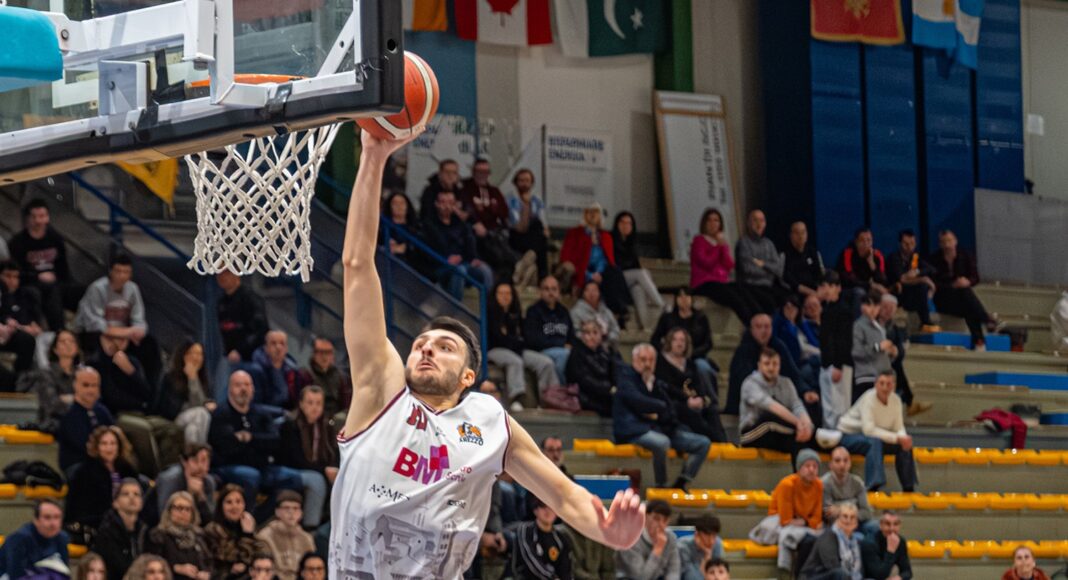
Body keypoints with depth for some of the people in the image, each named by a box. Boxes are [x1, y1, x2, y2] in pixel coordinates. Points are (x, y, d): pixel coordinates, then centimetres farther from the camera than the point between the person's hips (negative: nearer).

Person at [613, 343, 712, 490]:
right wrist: (661, 407, -2)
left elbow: (671, 415, 9)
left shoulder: (658, 383, 20)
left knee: (703, 443, -2)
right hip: (633, 430, -7)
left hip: (661, 430, 7)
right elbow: (638, 402, -15)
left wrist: (657, 414, -11)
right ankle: (661, 486, -23)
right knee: (661, 442, -39)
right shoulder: (626, 377, 3)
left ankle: (680, 484, -7)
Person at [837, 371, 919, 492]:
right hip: (849, 435, -7)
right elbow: (868, 429, -33)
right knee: (874, 442, -36)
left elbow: (899, 427, -2)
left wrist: (903, 437, -27)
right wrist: (897, 438, -35)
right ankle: (873, 487, -43)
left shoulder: (895, 400, -6)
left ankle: (909, 488, 2)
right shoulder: (868, 399, -26)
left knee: (905, 445, -9)